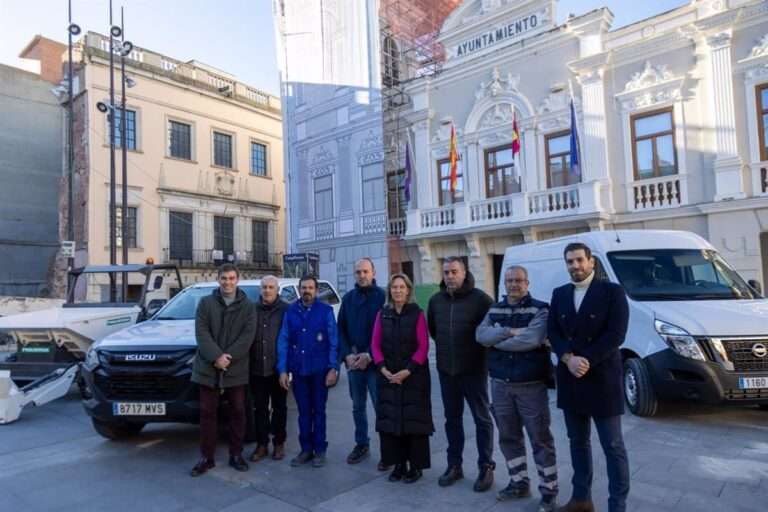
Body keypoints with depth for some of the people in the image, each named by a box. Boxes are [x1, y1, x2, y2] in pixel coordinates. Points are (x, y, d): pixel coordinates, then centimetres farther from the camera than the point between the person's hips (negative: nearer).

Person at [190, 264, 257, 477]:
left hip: (236, 369, 0)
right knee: (207, 413, 7)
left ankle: (236, 454, 21)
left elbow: (247, 336, -5)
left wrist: (228, 357, -15)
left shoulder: (247, 306, 4)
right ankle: (206, 457, 19)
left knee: (237, 413, 8)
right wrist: (216, 357, -16)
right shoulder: (206, 303, 5)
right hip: (208, 368, 0)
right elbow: (201, 332, -4)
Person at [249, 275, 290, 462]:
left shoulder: (286, 310, -3)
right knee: (260, 408, 10)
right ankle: (261, 444, 21)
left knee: (279, 407, 10)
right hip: (257, 368, 2)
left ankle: (279, 443, 22)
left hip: (278, 368, -2)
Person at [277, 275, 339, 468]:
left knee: (318, 410, 8)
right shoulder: (290, 312, 3)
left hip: (319, 370, -2)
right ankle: (306, 449, 23)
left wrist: (333, 368, -11)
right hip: (298, 370, 2)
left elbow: (333, 341, -5)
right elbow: (283, 341, 3)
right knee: (303, 411, 11)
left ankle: (319, 450, 20)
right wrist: (282, 370, -3)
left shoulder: (326, 311, -3)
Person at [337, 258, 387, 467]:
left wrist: (369, 355, -14)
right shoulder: (348, 298, 8)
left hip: (374, 362, -5)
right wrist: (347, 355, -5)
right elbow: (341, 329, 8)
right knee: (358, 406, 15)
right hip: (353, 361, 5)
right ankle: (361, 444, 29)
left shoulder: (382, 296, -7)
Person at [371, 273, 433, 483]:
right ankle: (398, 464, 20)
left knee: (414, 420, 2)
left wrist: (407, 371, -16)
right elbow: (375, 344, 3)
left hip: (414, 376, -3)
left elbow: (423, 346, -8)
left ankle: (416, 466, 15)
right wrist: (384, 369, -9)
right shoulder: (382, 314, 4)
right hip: (388, 376, 3)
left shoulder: (417, 314, -5)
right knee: (389, 419, 6)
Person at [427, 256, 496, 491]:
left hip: (474, 368, -4)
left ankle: (486, 467, 19)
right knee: (452, 418, 14)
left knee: (482, 419, 6)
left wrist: (480, 347, -4)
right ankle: (454, 465, 27)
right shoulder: (436, 300, 4)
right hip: (446, 369, 5)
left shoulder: (480, 298, -12)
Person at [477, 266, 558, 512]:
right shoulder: (494, 310, 8)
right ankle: (519, 482, 32)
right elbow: (481, 335, -8)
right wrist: (510, 332, -20)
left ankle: (549, 491, 18)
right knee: (509, 437, 15)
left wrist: (496, 341, -13)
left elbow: (531, 339, -23)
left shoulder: (540, 309, -7)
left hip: (531, 385, -5)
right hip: (500, 384, 5)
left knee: (540, 439, 5)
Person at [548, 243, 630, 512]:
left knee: (613, 447, 3)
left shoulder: (612, 291, -5)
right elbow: (552, 332, 4)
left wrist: (586, 361, -18)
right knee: (578, 441, 16)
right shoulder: (559, 294, 9)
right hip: (570, 379, 5)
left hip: (602, 379, -5)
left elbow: (615, 334, -13)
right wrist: (569, 358, -13)